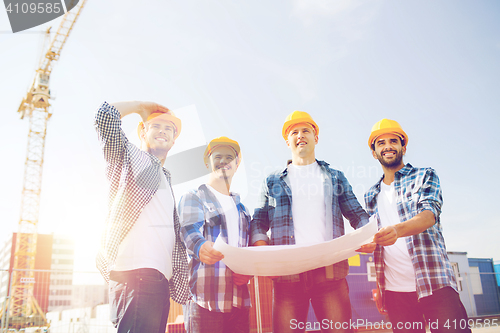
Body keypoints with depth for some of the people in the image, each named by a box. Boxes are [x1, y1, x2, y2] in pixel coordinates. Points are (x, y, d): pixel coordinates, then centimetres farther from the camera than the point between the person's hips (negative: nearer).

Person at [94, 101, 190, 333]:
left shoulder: (166, 179, 31)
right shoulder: (128, 156, 13)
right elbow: (105, 114, -2)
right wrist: (140, 107, 13)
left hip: (160, 278, 7)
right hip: (135, 271, -7)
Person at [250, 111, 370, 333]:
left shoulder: (335, 177, 20)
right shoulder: (273, 182, 19)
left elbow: (357, 215, 15)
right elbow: (259, 222, 14)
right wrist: (261, 246, -7)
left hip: (330, 270, 0)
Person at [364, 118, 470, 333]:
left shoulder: (424, 177, 7)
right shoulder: (371, 196, 18)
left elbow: (430, 214, -11)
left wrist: (398, 230, -31)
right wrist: (379, 285, 11)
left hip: (433, 283, -3)